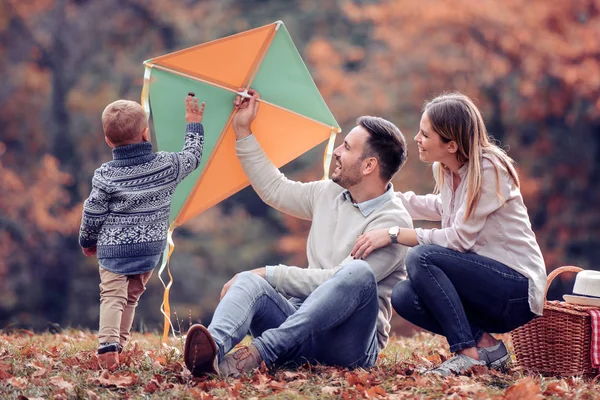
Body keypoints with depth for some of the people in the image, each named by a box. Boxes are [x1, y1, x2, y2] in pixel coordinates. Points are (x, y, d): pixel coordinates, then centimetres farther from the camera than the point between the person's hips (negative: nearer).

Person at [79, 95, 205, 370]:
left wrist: (87, 241, 14)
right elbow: (192, 158, 12)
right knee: (131, 297, 16)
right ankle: (119, 345, 16)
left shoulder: (104, 176, -12)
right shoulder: (167, 165, -8)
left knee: (112, 296, -5)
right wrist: (194, 125, 26)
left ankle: (107, 345, -25)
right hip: (150, 248, 3)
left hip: (113, 248, -3)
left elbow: (93, 214, -5)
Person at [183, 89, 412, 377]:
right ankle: (214, 348, -53)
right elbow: (274, 190, 26)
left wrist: (270, 274, -16)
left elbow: (340, 281, -18)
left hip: (350, 341, -6)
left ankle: (261, 351, -45)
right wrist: (243, 132, 24)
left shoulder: (393, 221, -10)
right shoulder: (328, 194, 14)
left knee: (358, 273, -35)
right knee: (250, 281, -21)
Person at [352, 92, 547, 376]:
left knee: (421, 257, -26)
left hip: (517, 289, -8)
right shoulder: (444, 169, 6)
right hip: (483, 281, 8)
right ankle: (485, 344, -1)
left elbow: (460, 238, -22)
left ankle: (470, 353, -20)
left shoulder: (488, 170, -18)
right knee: (403, 298, -13)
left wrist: (393, 234, -22)